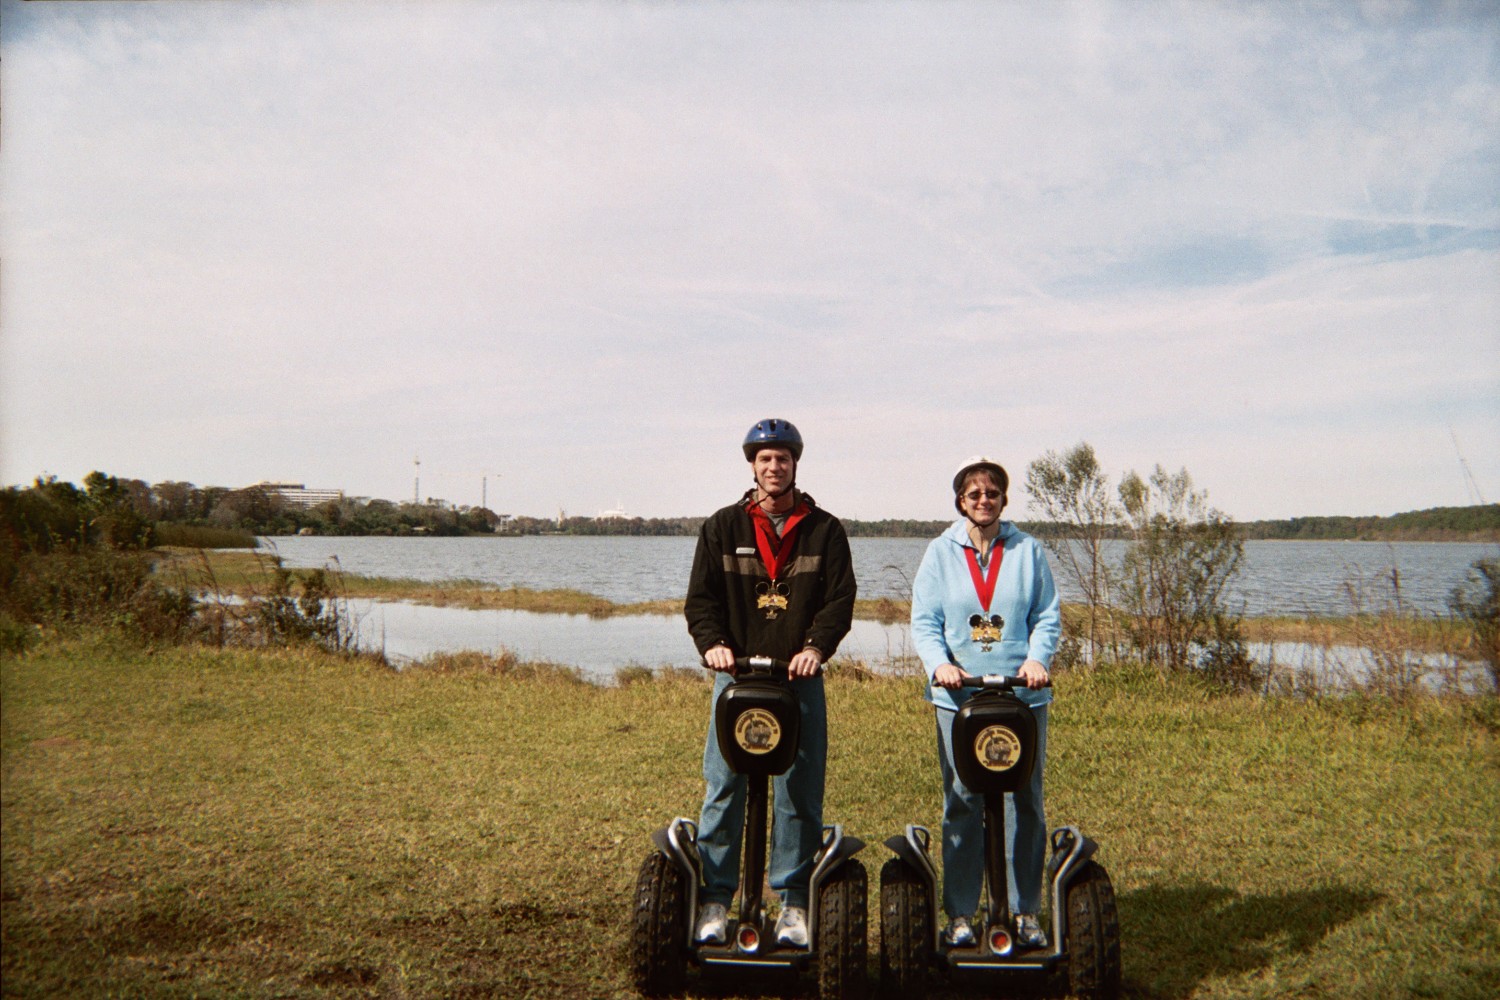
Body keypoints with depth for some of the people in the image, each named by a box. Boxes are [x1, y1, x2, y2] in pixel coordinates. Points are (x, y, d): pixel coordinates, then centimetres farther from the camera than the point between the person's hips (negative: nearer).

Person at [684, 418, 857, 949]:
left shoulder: (824, 530, 8)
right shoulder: (723, 527, 9)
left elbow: (840, 599, 1)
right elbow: (701, 596, 6)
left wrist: (816, 647, -15)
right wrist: (712, 642, -12)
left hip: (799, 678, 0)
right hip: (735, 675, 0)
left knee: (799, 794, 3)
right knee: (723, 790, 0)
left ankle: (794, 901, 14)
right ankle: (714, 899, 10)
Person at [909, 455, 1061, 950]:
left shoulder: (1027, 550, 7)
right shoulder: (940, 552, 6)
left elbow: (1047, 616, 4)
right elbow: (923, 620, 2)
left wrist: (1037, 658, -14)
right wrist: (940, 663, -16)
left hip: (1022, 695, 1)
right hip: (959, 693, 0)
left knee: (1024, 802, 6)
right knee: (961, 804, 4)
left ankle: (1025, 911, 18)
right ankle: (960, 913, 14)